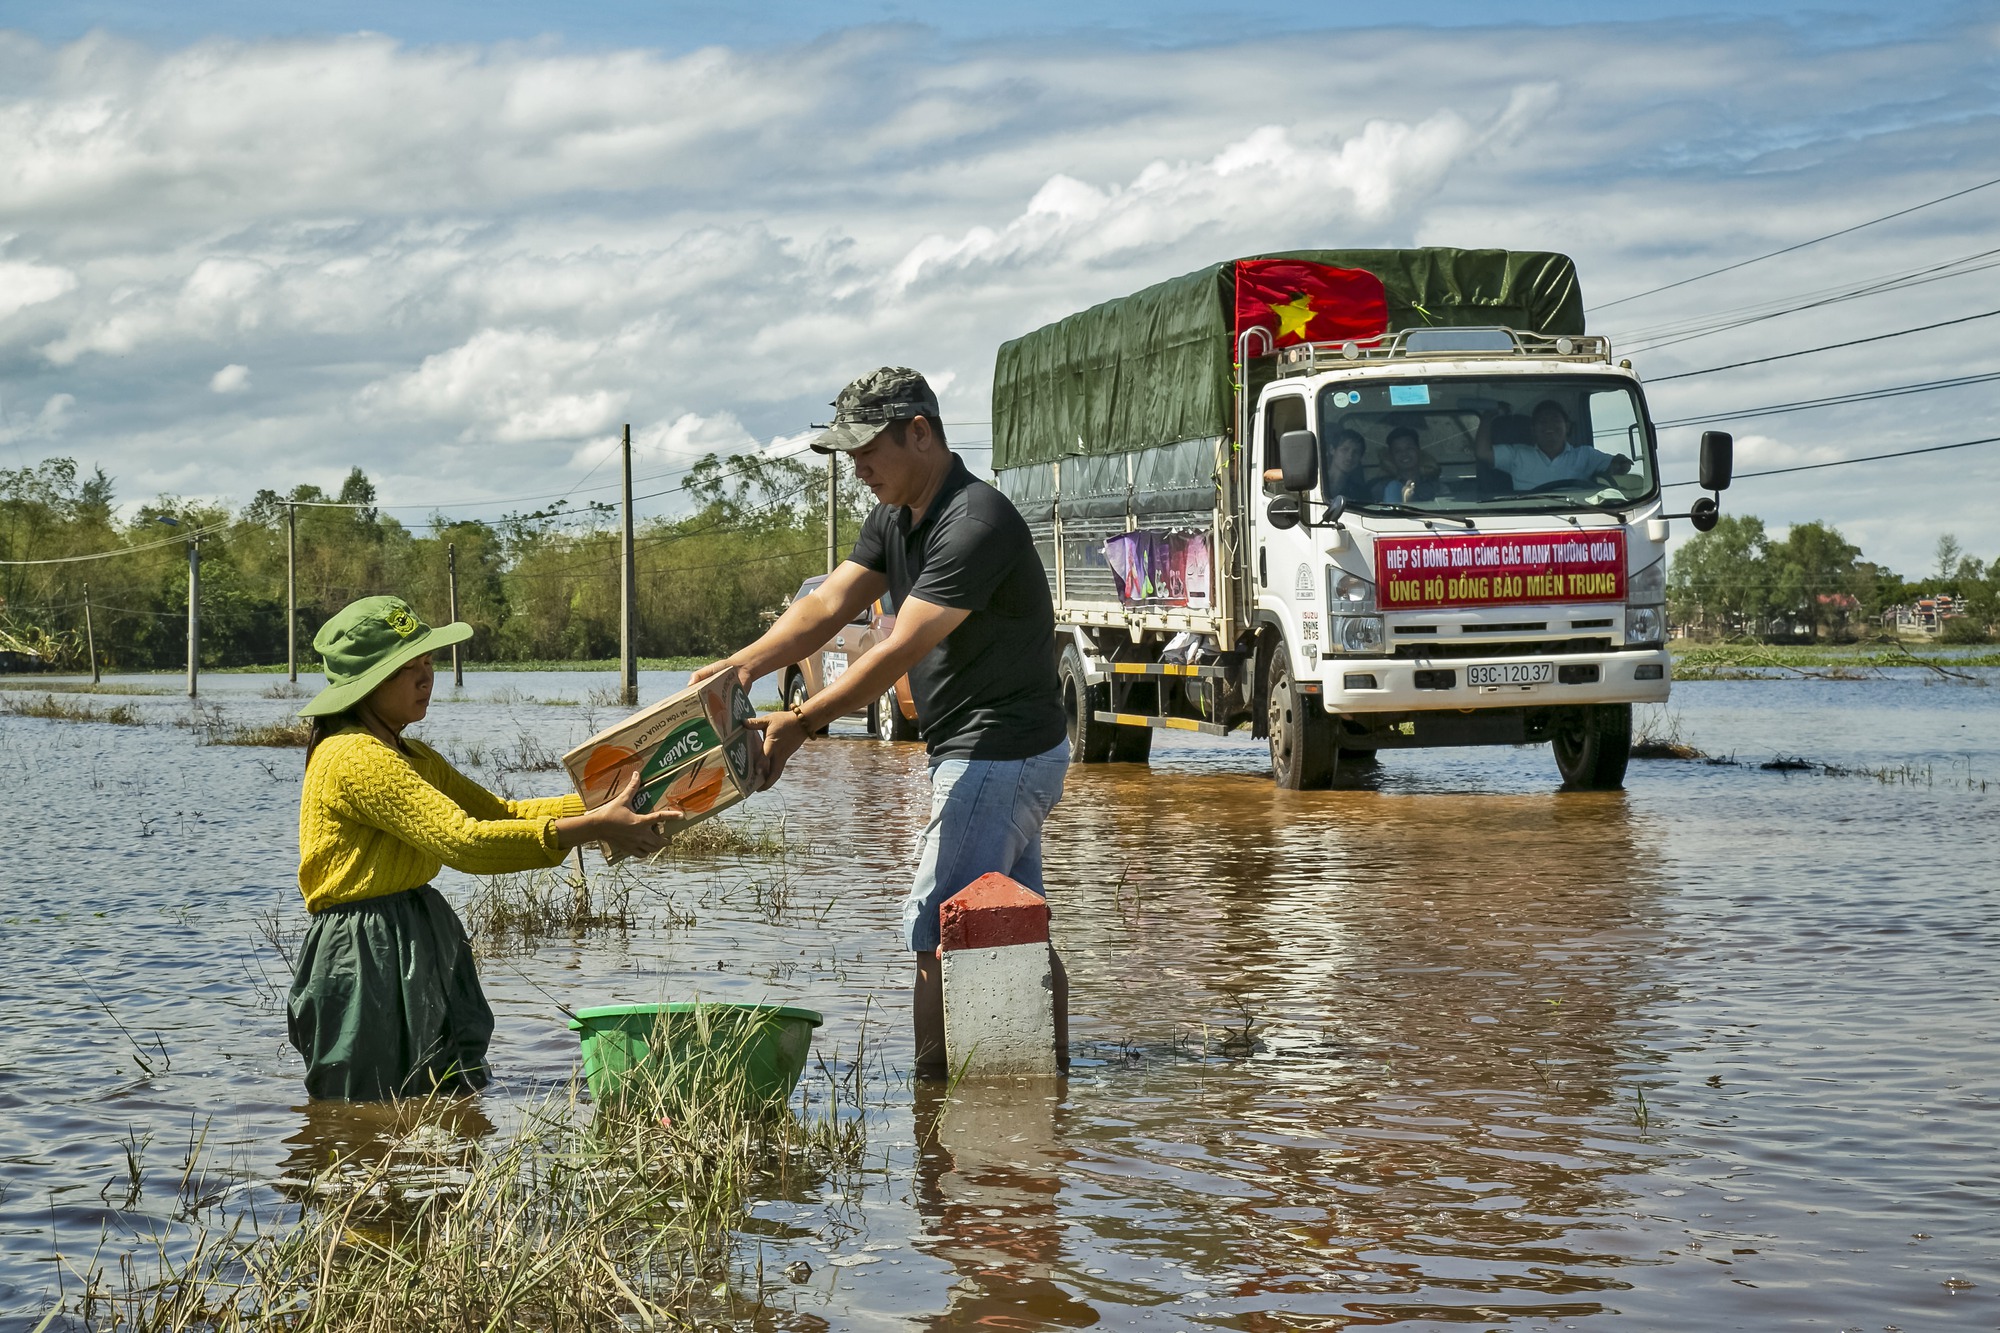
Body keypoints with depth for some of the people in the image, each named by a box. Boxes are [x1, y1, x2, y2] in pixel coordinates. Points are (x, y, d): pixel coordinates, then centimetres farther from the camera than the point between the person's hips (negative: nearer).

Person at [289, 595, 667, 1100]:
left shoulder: (413, 757, 16)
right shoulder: (354, 757, -17)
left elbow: (500, 812, 12)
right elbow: (463, 841, -25)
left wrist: (604, 803, -4)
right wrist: (593, 829, -26)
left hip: (420, 953, 10)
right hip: (367, 965, -10)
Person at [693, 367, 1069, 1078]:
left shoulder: (977, 524, -23)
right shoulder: (895, 518, 9)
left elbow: (900, 651, -27)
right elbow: (829, 603, -1)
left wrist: (799, 724, -27)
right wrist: (745, 662, -18)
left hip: (1002, 756, -10)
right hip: (994, 756, 10)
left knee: (934, 929, -9)